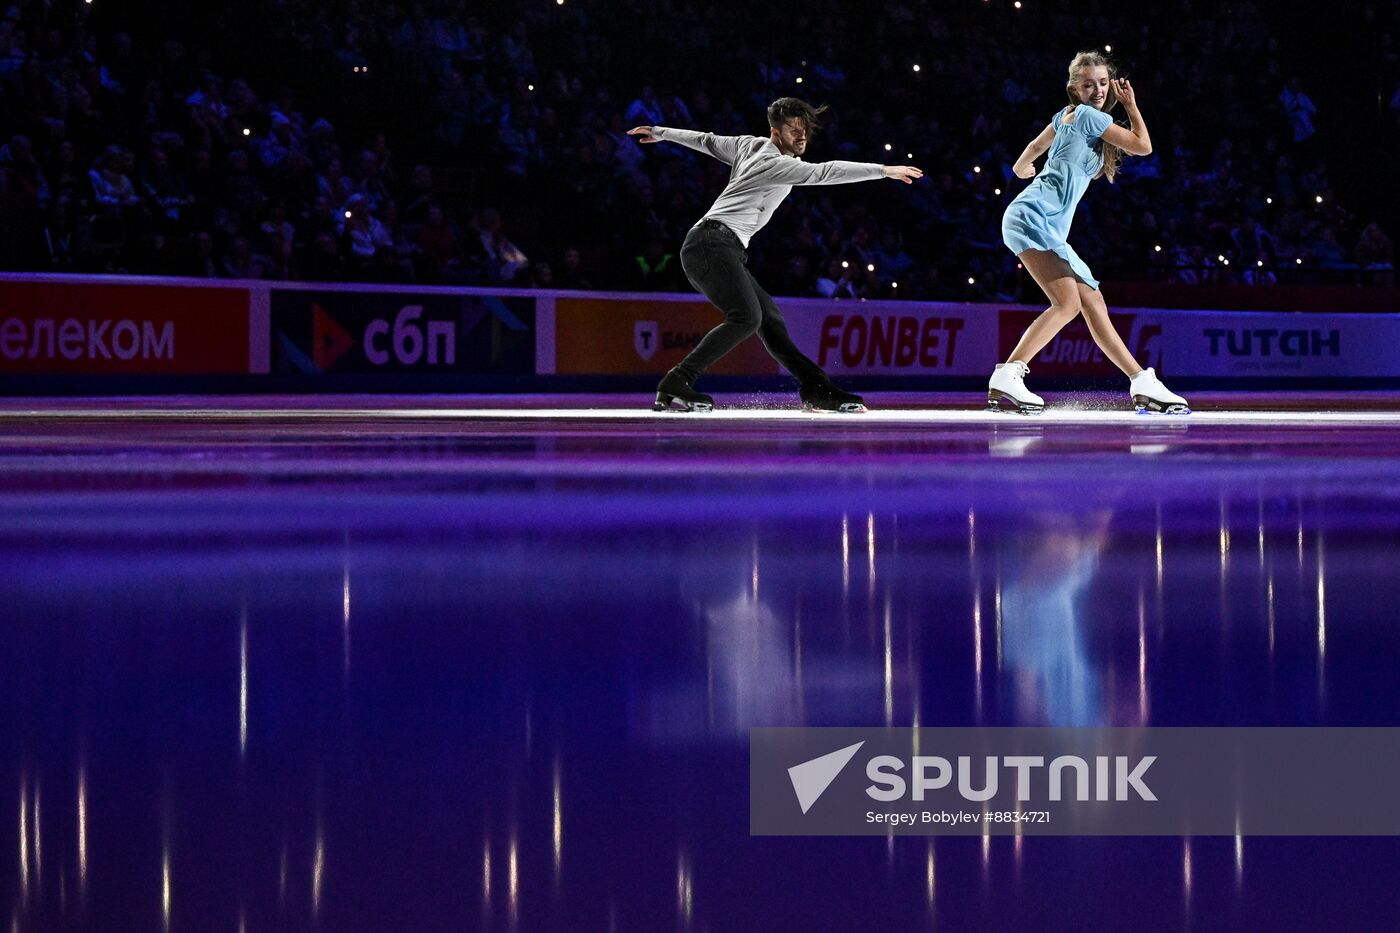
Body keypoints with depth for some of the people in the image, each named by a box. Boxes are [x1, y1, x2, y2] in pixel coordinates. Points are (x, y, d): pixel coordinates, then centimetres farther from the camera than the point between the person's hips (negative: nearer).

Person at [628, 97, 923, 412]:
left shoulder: (750, 145, 19)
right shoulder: (777, 163, -9)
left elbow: (706, 141, 31)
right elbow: (823, 172, -20)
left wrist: (661, 133, 47)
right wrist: (883, 170, -22)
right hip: (714, 243, -11)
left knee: (769, 317, 4)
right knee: (746, 318, -26)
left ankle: (817, 390, -2)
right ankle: (675, 384, -28)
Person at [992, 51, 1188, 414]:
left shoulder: (1067, 116, 21)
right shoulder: (1087, 115, -4)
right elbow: (1142, 146, -2)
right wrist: (1131, 105, 8)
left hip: (1050, 229, 10)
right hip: (1033, 217, -10)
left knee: (1093, 303, 8)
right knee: (1068, 302, -23)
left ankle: (1142, 385, 10)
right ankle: (1005, 379, -31)